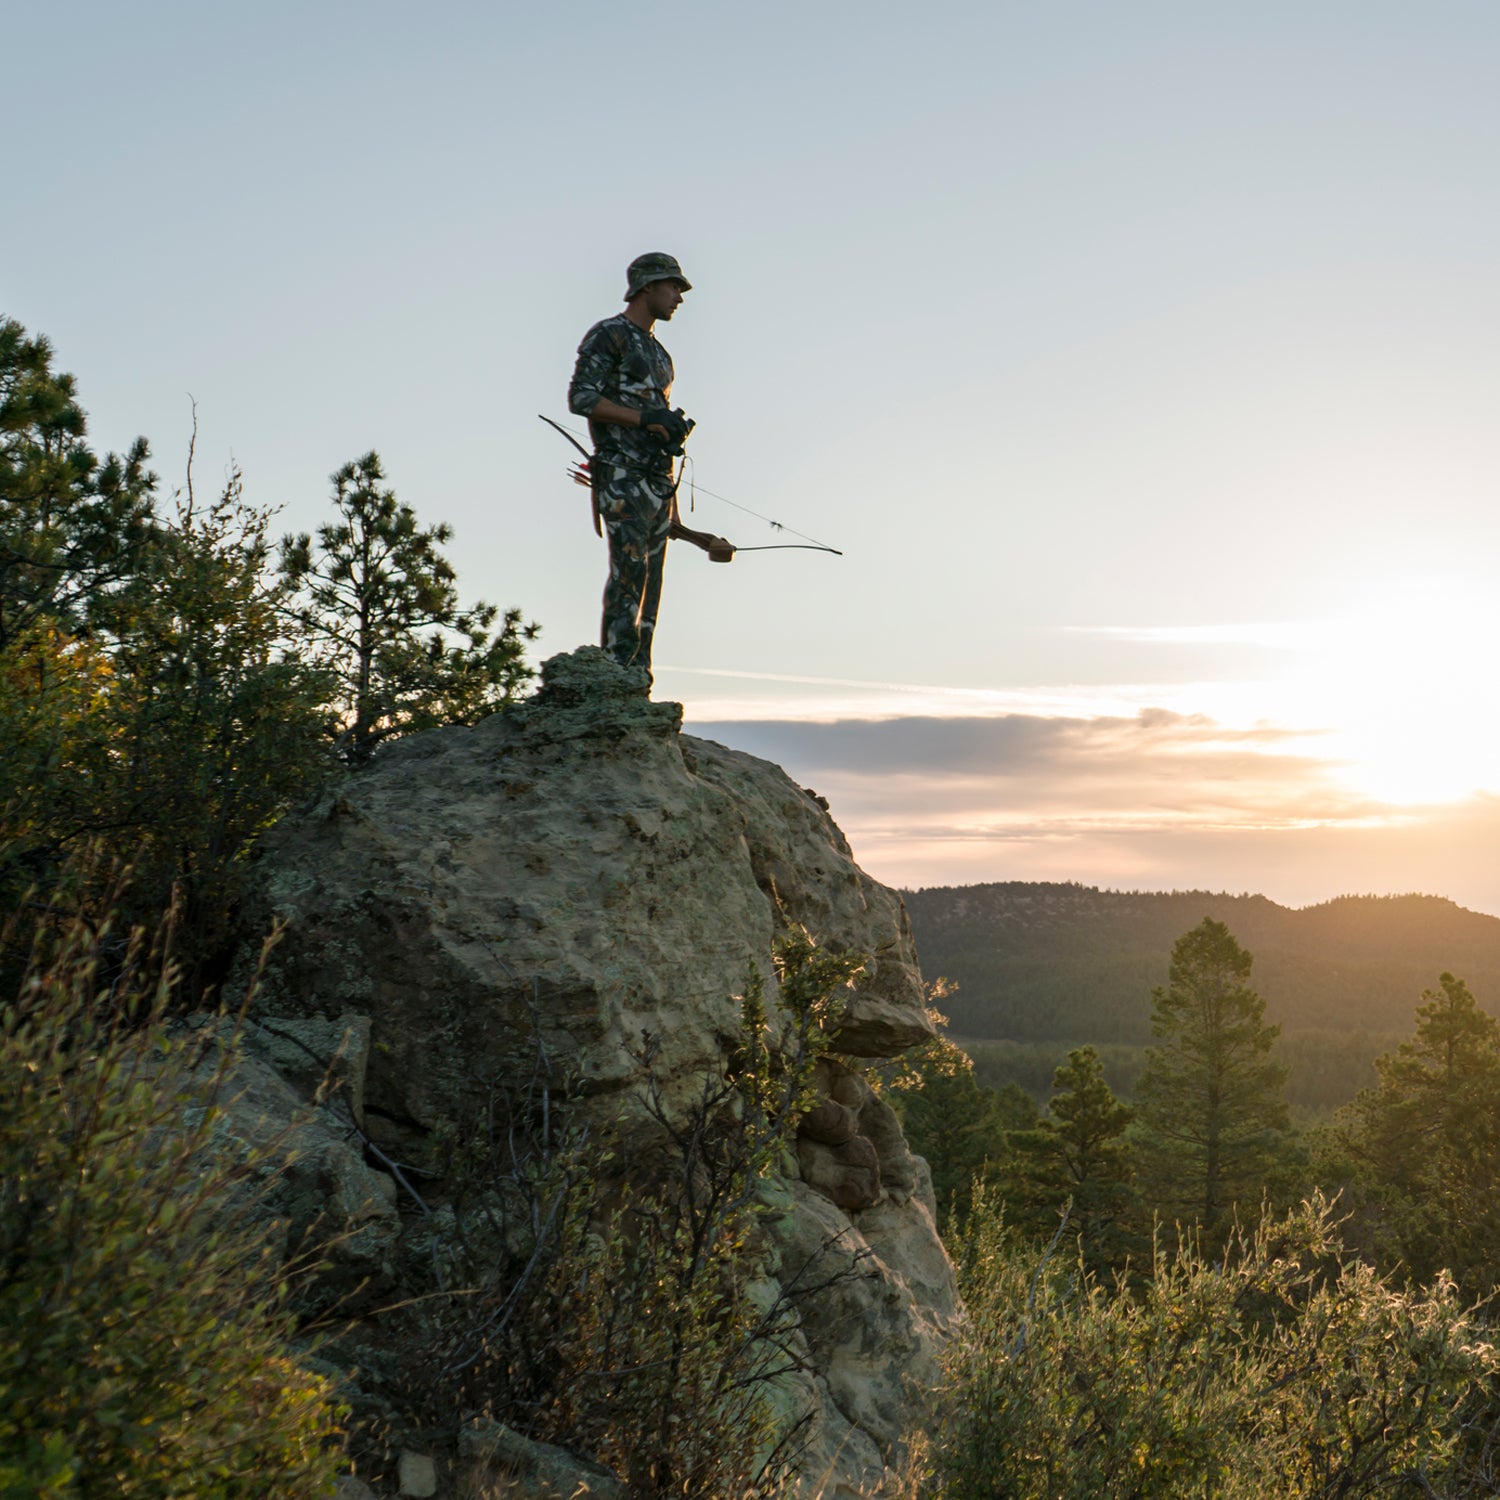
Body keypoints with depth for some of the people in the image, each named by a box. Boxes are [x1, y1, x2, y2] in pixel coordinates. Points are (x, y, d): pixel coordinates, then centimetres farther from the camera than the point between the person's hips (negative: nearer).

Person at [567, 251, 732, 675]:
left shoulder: (659, 354, 26)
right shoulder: (608, 335, 0)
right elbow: (581, 399, -12)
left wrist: (674, 512, 21)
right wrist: (645, 417, -18)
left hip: (658, 482, 8)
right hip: (621, 477, -8)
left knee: (650, 585, 3)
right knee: (629, 570, -19)